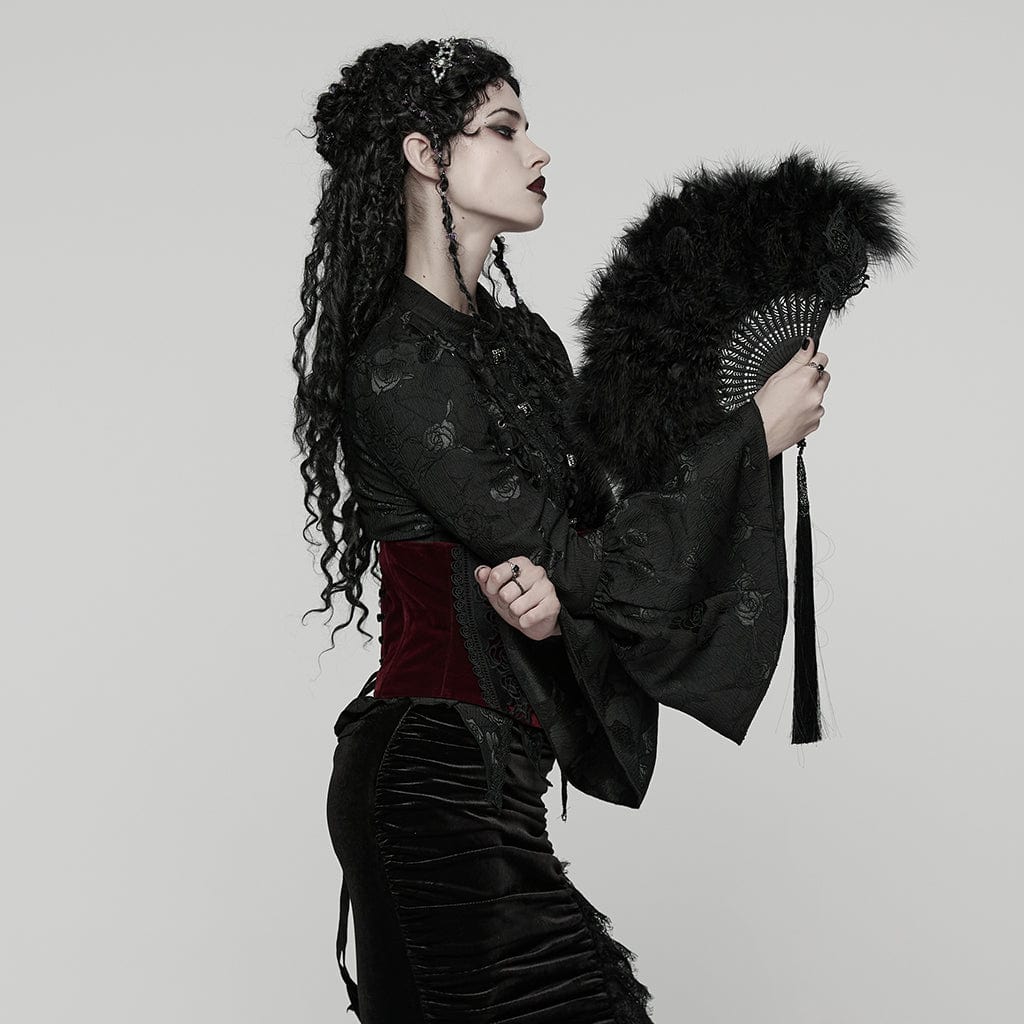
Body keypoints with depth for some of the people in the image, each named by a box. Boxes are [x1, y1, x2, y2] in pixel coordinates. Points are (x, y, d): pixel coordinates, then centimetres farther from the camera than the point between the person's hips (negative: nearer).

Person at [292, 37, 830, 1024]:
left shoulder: (516, 338, 11)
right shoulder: (398, 366, -17)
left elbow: (592, 520, 8)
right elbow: (579, 557, -17)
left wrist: (550, 583, -16)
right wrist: (757, 429, -9)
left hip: (487, 768, 9)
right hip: (442, 773, -8)